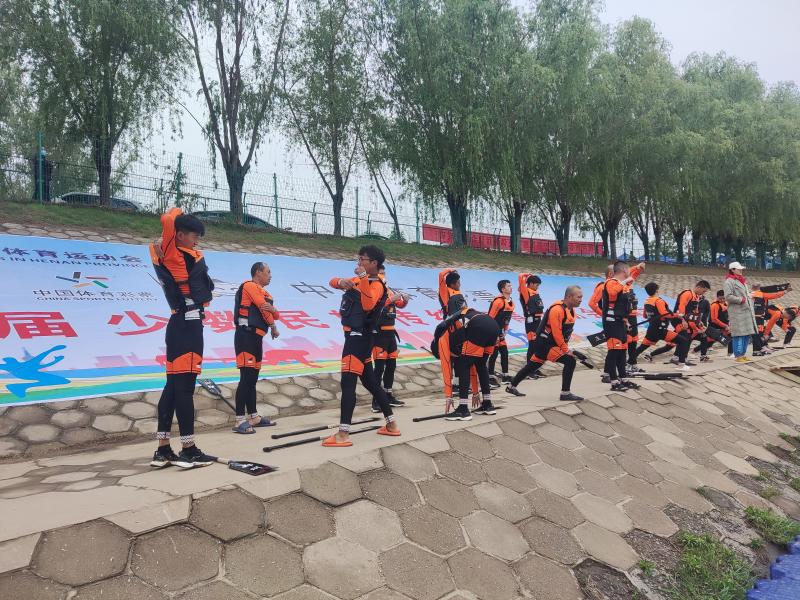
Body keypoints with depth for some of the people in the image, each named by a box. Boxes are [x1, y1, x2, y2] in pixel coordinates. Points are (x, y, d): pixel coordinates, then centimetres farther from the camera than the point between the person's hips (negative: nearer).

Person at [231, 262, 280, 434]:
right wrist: (274, 328, 2)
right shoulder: (250, 286, -5)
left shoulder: (262, 292, 22)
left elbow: (275, 314, 11)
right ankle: (240, 421, -13)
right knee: (246, 378, -13)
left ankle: (253, 417, 23)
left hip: (256, 337, 9)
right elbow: (263, 307, -11)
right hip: (246, 335, -9)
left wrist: (273, 310, -13)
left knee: (252, 378, 14)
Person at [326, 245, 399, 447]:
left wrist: (363, 278, -32)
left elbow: (367, 305, -30)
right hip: (356, 337, 10)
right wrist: (341, 281, -9)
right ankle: (391, 424, 23)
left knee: (348, 382, -13)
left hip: (359, 337, -10)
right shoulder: (358, 280, 17)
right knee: (370, 382, 14)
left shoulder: (377, 285, -11)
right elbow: (333, 282, 14)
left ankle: (343, 434, -14)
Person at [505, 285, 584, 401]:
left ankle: (511, 386, 30)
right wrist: (566, 350, -20)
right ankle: (565, 393, -8)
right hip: (546, 344, -10)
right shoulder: (557, 309, -23)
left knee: (532, 366, 17)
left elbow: (566, 331, 16)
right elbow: (556, 333, -25)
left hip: (551, 344, 10)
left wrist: (565, 346, 9)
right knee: (570, 361, -15)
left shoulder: (571, 310, 8)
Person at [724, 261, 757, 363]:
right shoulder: (729, 281, -8)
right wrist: (741, 300, -16)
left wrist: (749, 297, 13)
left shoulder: (742, 281, 21)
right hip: (737, 312, -9)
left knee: (748, 334, 9)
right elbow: (728, 297, -16)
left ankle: (743, 354, 18)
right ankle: (738, 356, -2)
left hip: (747, 311, 9)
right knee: (739, 334, -8)